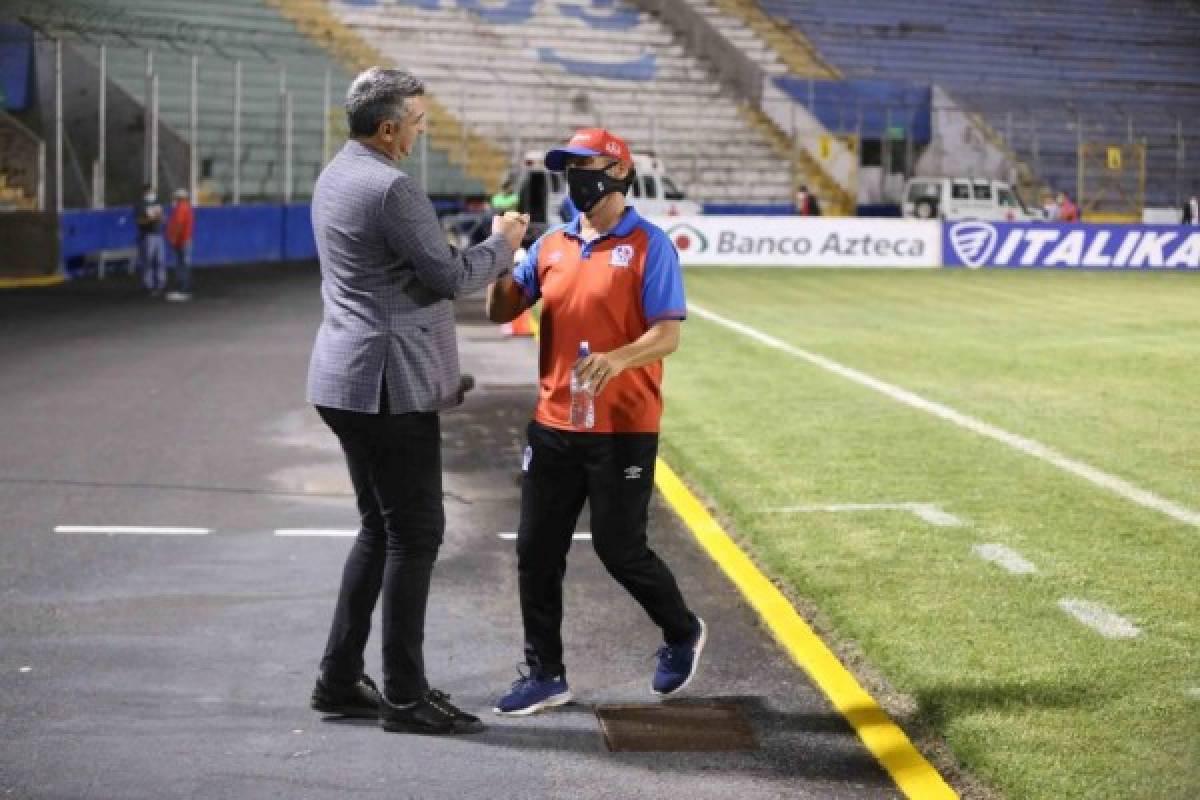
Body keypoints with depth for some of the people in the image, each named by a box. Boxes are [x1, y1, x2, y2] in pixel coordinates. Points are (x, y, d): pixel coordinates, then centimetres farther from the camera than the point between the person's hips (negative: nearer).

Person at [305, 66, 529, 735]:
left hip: (347, 379, 10)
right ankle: (405, 696, 1)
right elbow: (450, 276, -16)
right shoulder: (390, 187, -18)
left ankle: (341, 680, 20)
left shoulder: (337, 176, 14)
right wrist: (502, 244, 2)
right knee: (415, 534, -3)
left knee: (380, 529, 17)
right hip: (389, 384, -10)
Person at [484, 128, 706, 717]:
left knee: (619, 548, 0)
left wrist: (618, 358, -32)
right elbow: (501, 311, 11)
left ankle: (682, 634, 26)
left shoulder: (649, 245, -7)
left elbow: (668, 334, -13)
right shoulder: (551, 245, 10)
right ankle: (544, 674, 16)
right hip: (553, 426, 6)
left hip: (624, 430, -6)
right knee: (536, 550, 5)